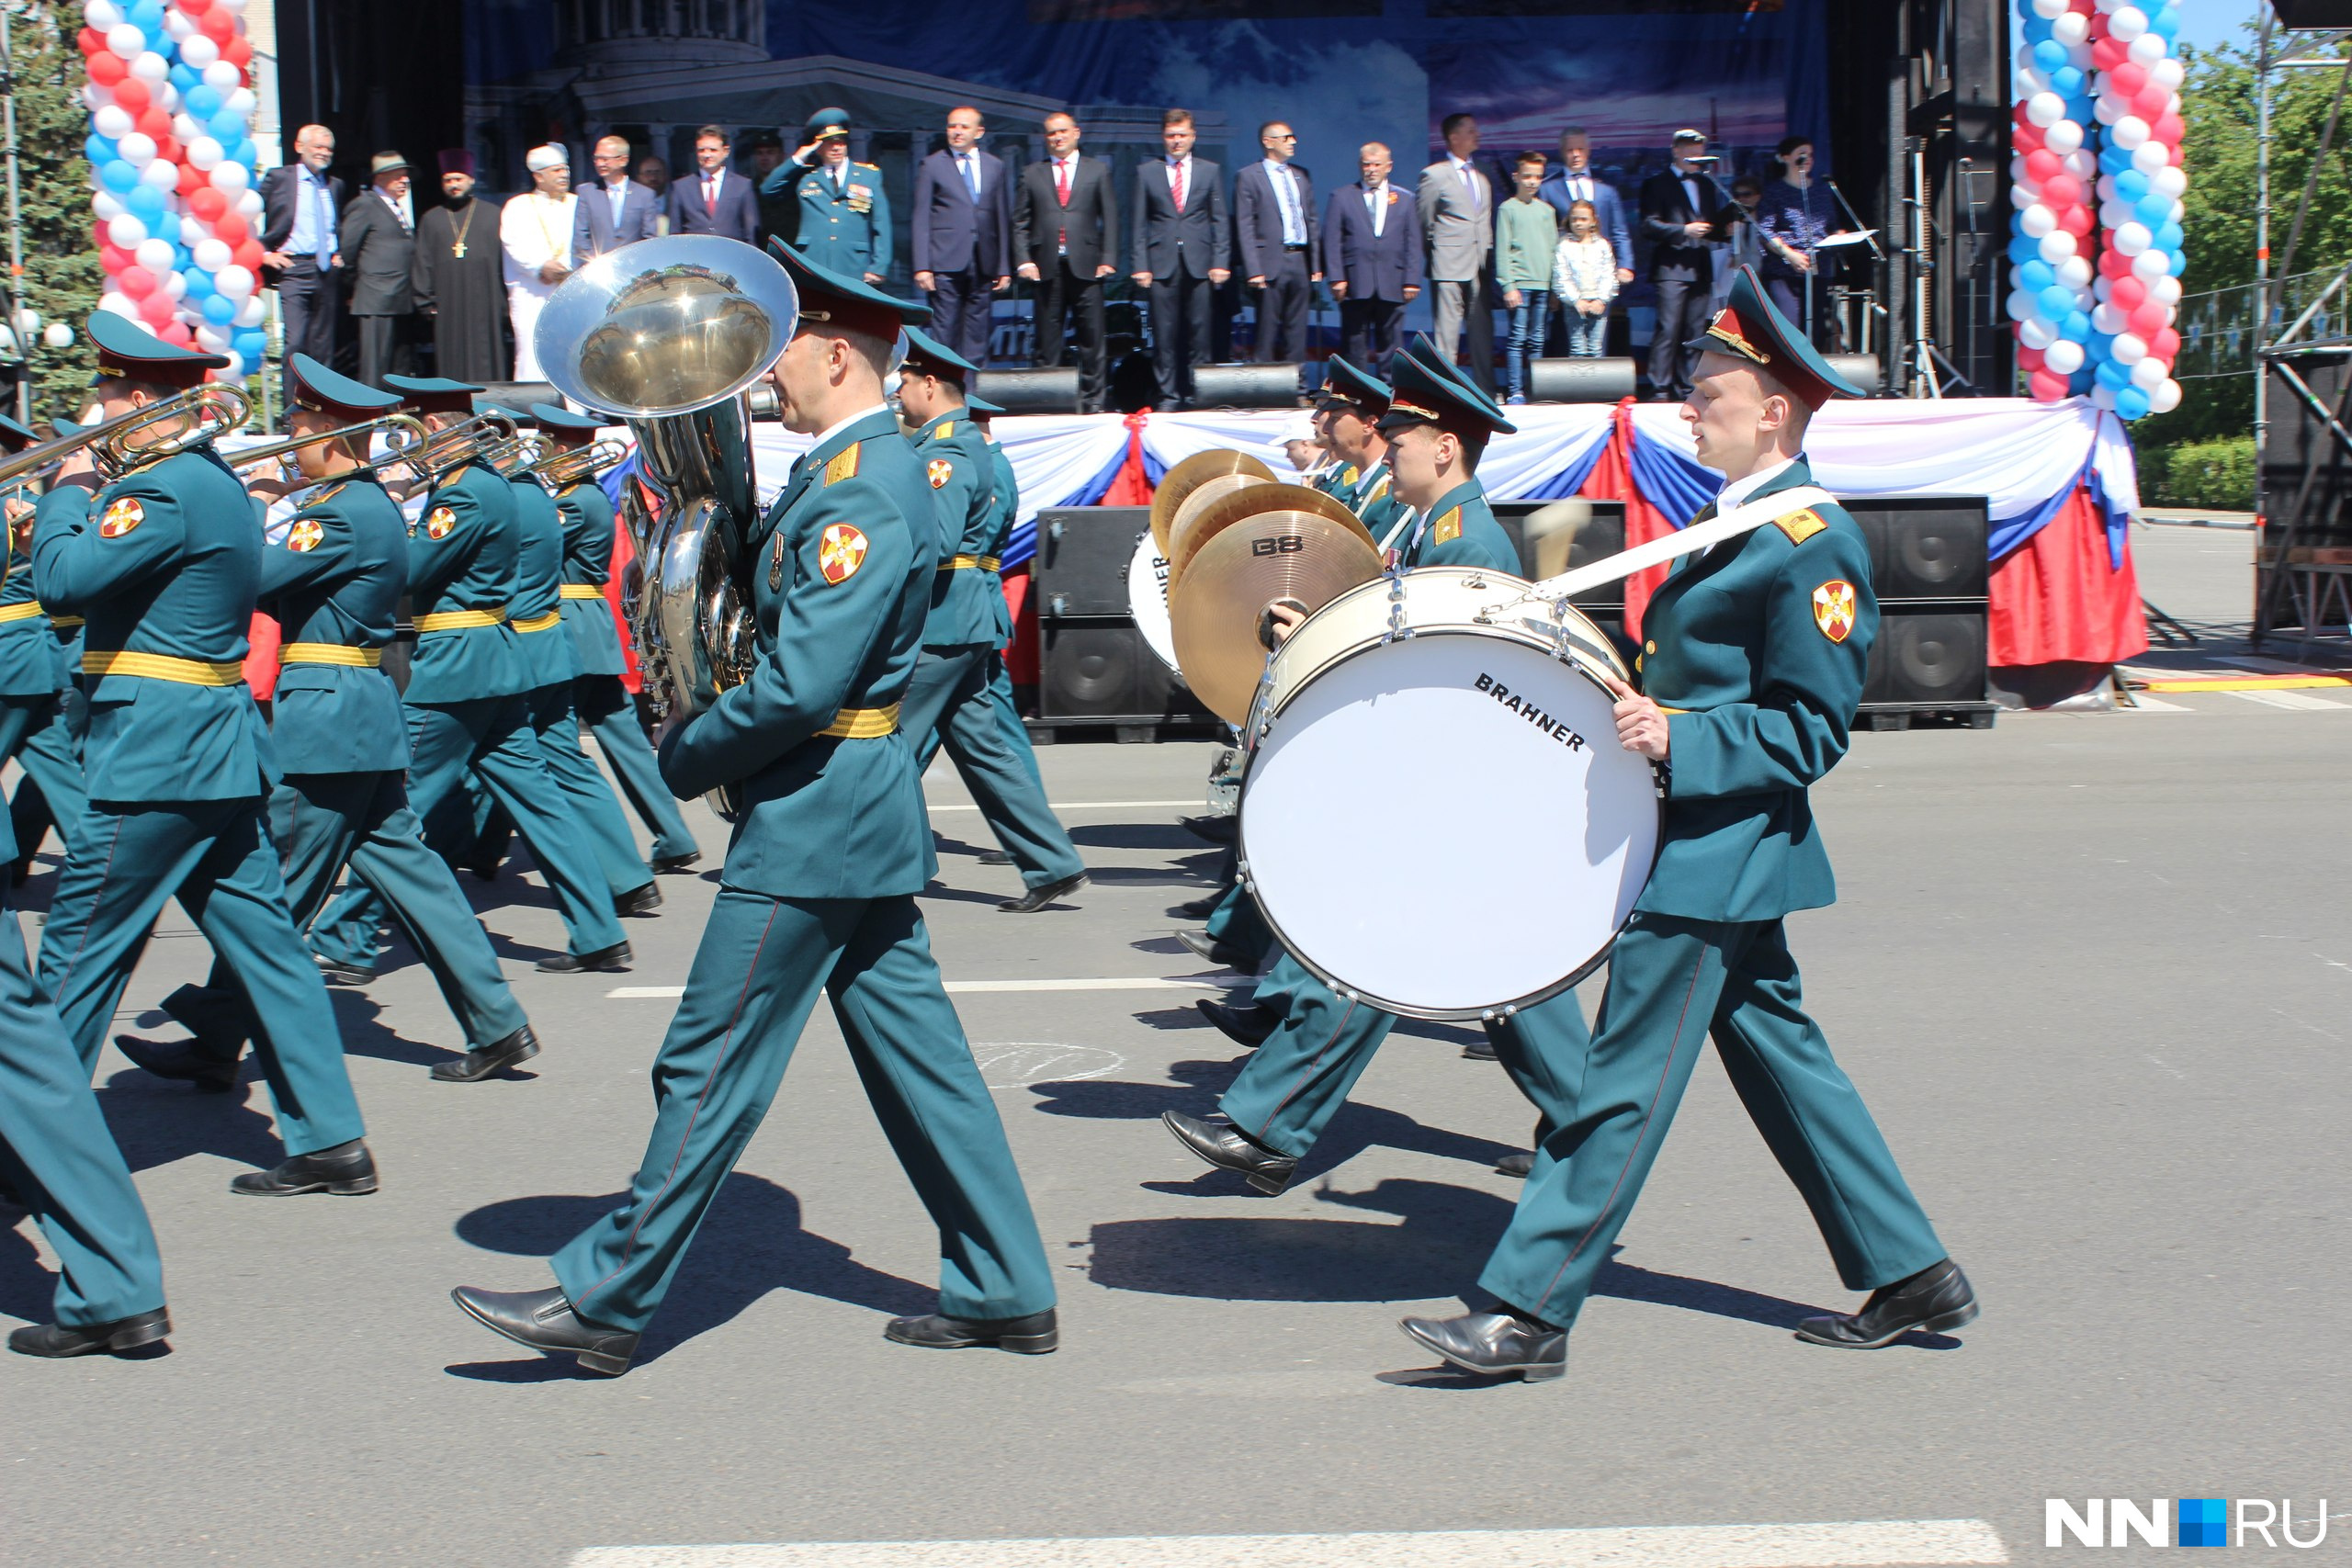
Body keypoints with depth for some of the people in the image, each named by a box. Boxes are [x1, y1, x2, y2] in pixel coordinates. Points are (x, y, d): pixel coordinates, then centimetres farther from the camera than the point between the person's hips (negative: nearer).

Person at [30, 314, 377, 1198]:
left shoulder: (167, 492, -16)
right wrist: (89, 489, 7)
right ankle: (330, 1141, 9)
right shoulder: (214, 480, 15)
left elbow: (60, 577, -23)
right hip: (222, 752, 10)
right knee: (261, 941, 9)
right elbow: (86, 583, 20)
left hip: (152, 758, -10)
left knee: (79, 955, 1)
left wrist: (70, 487, -8)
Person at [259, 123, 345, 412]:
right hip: (293, 268, -5)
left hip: (326, 270, 5)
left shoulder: (334, 185, 17)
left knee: (323, 345, 6)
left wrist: (339, 254, 13)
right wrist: (264, 253, -6)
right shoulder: (278, 178, 2)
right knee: (296, 342, -14)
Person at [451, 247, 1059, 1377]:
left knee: (711, 1063, -2)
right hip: (866, 813, 10)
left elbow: (800, 688, -26)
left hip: (813, 819, -10)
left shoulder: (858, 496, -20)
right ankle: (1005, 1293, 18)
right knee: (915, 1051, 13)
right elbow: (768, 597, 18)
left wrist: (684, 759, -12)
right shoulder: (860, 469, 13)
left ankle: (604, 1301, 8)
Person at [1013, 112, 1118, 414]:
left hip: (1085, 265, -1)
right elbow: (1020, 222, 9)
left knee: (1091, 337, -3)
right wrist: (1024, 261, -3)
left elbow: (1110, 219, 8)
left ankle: (1093, 398, 2)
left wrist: (1108, 259, -3)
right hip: (1047, 267, 1)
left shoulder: (1097, 172, 12)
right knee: (1048, 338, 2)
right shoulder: (1032, 174, 13)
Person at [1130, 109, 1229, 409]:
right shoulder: (1147, 173, 10)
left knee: (1198, 331, -1)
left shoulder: (1210, 171, 12)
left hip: (1199, 264, 0)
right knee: (1165, 333, -3)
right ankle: (1168, 394, 2)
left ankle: (1196, 393, 5)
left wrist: (1220, 261, -1)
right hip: (1162, 263, 0)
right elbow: (1140, 224, 7)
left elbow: (1220, 221, 9)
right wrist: (1141, 266, -2)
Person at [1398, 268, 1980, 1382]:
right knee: (1781, 1058, 15)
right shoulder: (1733, 521, 14)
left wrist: (1681, 739, -27)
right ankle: (1911, 1274, 24)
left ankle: (1529, 1312, -1)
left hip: (1715, 858, -10)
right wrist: (1636, 712, 15)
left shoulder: (1812, 542, -16)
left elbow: (1811, 729, -19)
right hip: (1696, 844, 10)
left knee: (1624, 1086, -6)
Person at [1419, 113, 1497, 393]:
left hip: (1480, 266, 6)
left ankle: (1486, 390, 10)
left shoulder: (1482, 178, 17)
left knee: (1483, 333, 6)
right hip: (1449, 266, -6)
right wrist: (1436, 252, 5)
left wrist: (1488, 253, 13)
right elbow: (1425, 223, 3)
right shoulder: (1434, 175, -2)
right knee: (1447, 332, -6)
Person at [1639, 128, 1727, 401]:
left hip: (1701, 268, 6)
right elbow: (1649, 225, -6)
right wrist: (1684, 230, -15)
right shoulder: (1657, 184, 2)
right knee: (1668, 329, -13)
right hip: (1672, 268, -6)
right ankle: (1660, 389, -13)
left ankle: (1688, 389, 8)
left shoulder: (1706, 184, 21)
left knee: (1694, 332, 5)